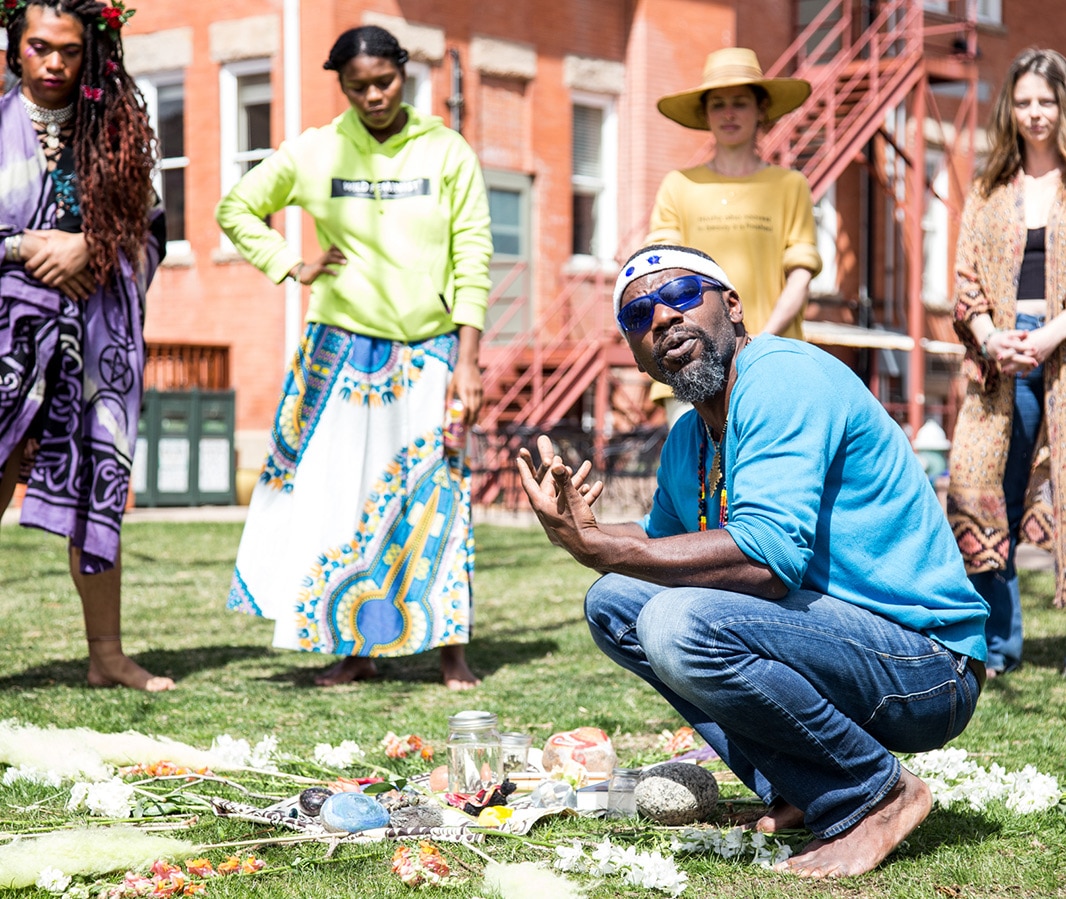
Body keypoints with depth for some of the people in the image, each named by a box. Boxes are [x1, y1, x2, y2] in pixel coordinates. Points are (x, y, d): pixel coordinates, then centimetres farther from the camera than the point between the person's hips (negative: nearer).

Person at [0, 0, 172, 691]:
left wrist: (88, 249, -8)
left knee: (96, 489, 5)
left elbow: (151, 232, 8)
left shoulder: (114, 130, 10)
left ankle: (107, 655, 14)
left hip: (95, 332, 3)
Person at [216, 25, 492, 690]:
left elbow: (473, 261, -1)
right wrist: (292, 266, 2)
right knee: (339, 497, 1)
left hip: (429, 351, -1)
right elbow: (238, 209, 16)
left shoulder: (447, 154, 1)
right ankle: (355, 649, 12)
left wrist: (467, 361, -8)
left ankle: (452, 650, 2)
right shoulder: (313, 154, 3)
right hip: (342, 349, 1)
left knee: (435, 496, -5)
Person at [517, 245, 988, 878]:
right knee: (614, 602, 9)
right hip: (834, 642, 10)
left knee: (681, 624, -30)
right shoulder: (687, 442, 12)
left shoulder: (783, 376, -16)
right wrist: (578, 529, 5)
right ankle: (798, 794, 6)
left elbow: (767, 558, -29)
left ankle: (877, 792, -10)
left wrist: (591, 543, -23)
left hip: (927, 669, -10)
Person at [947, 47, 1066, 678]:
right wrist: (991, 339, -7)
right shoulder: (989, 190, 16)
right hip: (1000, 359, 4)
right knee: (984, 494, 1)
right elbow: (967, 278, 11)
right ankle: (996, 646, 11)